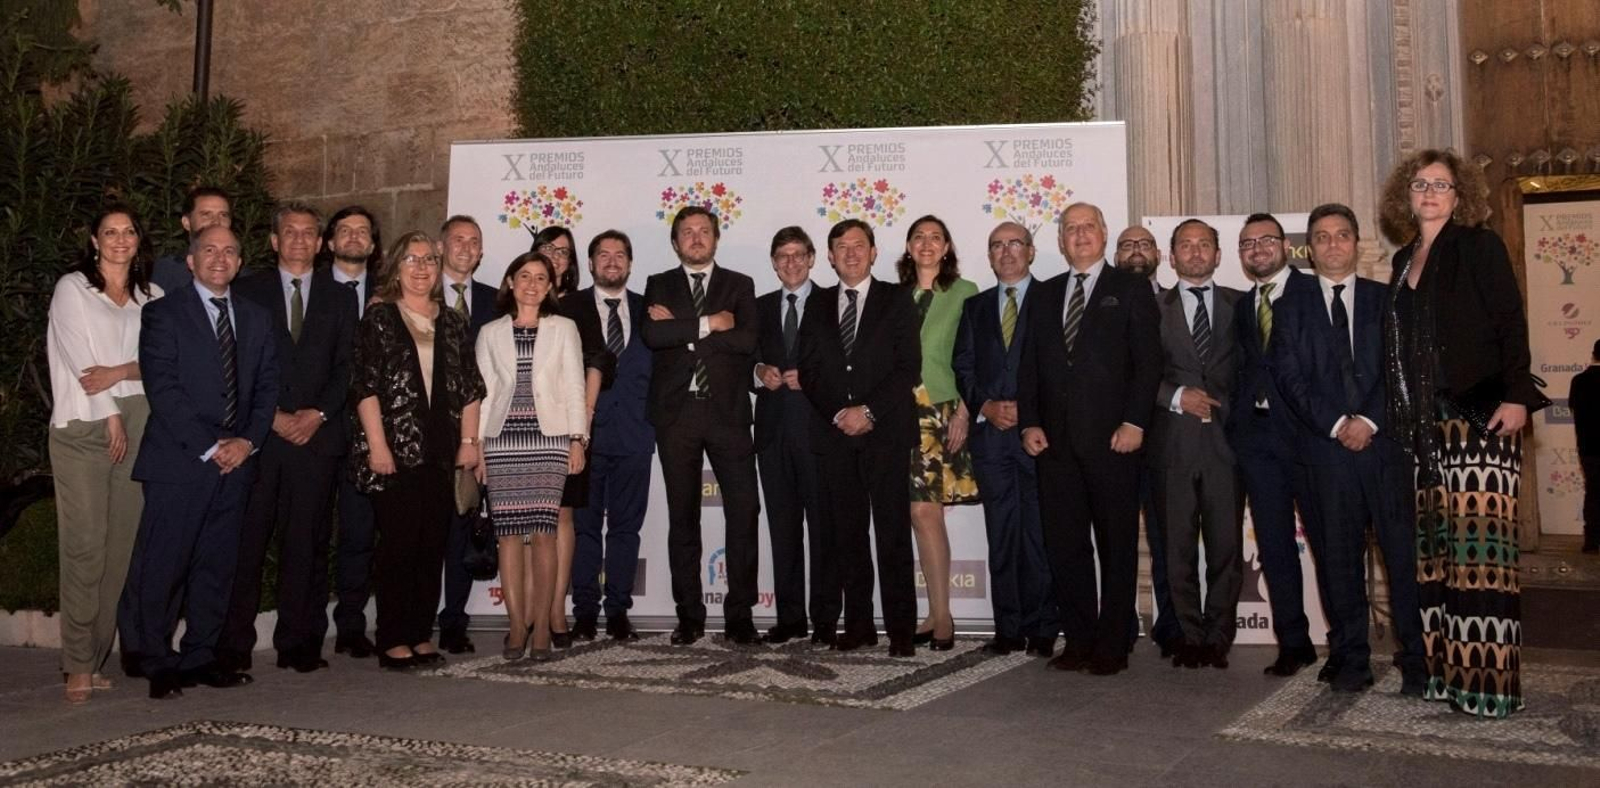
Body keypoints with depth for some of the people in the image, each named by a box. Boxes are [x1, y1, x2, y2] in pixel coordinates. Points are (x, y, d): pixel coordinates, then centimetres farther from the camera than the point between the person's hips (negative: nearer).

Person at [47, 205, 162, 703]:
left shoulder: (152, 296, 15)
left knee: (125, 544, 2)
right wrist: (111, 415, -5)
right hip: (84, 426, -4)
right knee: (84, 545, -8)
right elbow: (80, 358, -3)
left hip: (138, 424, 4)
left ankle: (102, 653, 9)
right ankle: (79, 665, -3)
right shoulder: (72, 288, 5)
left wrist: (120, 372, -10)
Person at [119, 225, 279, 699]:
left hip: (236, 461, 5)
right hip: (179, 462, -4)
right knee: (162, 567, -3)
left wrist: (248, 440, -4)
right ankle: (156, 663, 8)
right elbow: (162, 387, -8)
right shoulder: (164, 314, 1)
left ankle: (199, 657, 16)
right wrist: (211, 445, -13)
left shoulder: (256, 320, 16)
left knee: (217, 567, 8)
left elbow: (267, 386, 12)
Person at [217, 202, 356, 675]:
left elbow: (346, 366, 8)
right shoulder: (248, 292, 11)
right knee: (246, 542, -2)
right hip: (258, 435, -1)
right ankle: (234, 646, 5)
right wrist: (273, 416, -7)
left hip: (317, 436, 1)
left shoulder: (339, 298, 14)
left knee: (308, 543, 1)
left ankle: (299, 644, 8)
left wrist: (318, 413, -6)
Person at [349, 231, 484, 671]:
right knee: (398, 543, -3)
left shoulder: (452, 322, 13)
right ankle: (393, 641, 5)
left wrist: (468, 441, 5)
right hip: (396, 449, -4)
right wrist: (377, 444, -11)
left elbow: (470, 386, 12)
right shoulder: (379, 318, 2)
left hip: (443, 452, 4)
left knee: (433, 545, 6)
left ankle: (422, 635, 14)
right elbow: (365, 385, -4)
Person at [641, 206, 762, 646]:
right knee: (682, 516, 5)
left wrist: (680, 327, -8)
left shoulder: (740, 286, 11)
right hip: (676, 412, 1)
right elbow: (653, 334, -8)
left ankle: (740, 616, 1)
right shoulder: (659, 286, 12)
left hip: (727, 411, -1)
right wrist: (709, 323, -11)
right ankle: (690, 617, 13)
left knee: (744, 512, -6)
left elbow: (746, 340, -7)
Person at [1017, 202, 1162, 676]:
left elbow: (1148, 361, -3)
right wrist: (1029, 423, 3)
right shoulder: (1046, 295, 17)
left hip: (1112, 439, -4)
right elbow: (1029, 365, 14)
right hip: (1055, 440, 4)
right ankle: (1078, 641, 13)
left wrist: (1134, 422, -12)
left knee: (1117, 545, 2)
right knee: (1064, 545, 5)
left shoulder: (1131, 289, 5)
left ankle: (1113, 645, 9)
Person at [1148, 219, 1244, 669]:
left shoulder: (1240, 305, 13)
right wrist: (1177, 396, -8)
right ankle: (1190, 636, 10)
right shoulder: (1154, 309, 12)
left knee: (1226, 544, -1)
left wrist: (1229, 408, -2)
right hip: (1172, 441, 0)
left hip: (1225, 437, 0)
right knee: (1178, 545, 1)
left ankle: (1218, 637, 9)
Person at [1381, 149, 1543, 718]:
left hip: (1480, 415, -6)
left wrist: (1516, 395, -16)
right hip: (1426, 423, 6)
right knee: (1435, 546, 6)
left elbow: (1511, 321, -6)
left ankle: (1488, 677, -4)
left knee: (1479, 543, -9)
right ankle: (1445, 668, 12)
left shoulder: (1478, 246, 1)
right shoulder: (1405, 259, 17)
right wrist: (1401, 417, 11)